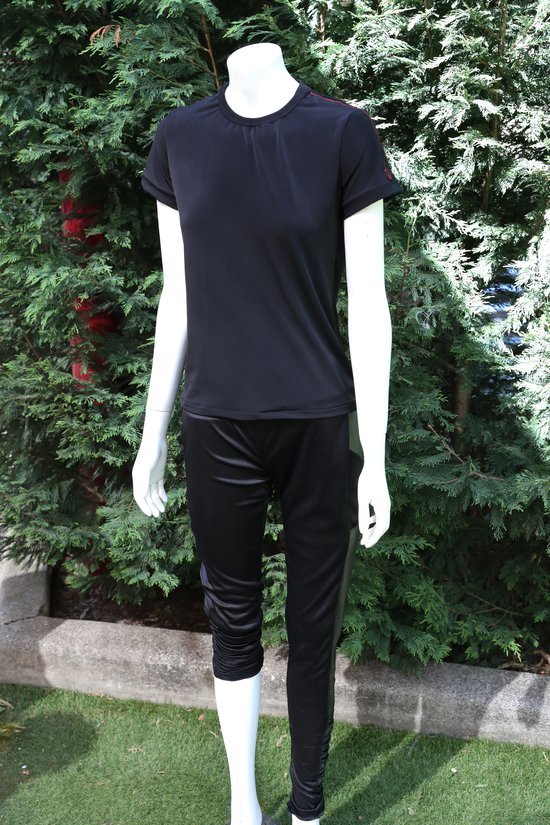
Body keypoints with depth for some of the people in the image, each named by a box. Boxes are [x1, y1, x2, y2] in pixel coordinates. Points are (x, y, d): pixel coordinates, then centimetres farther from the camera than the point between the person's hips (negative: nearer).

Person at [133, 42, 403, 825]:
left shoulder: (343, 132, -6)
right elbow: (177, 299, 7)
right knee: (233, 620, 15)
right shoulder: (180, 136, 3)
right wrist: (153, 433, 8)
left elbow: (368, 305, -6)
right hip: (217, 427, 2)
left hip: (320, 425, -2)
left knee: (314, 629, 10)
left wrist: (375, 458, -6)